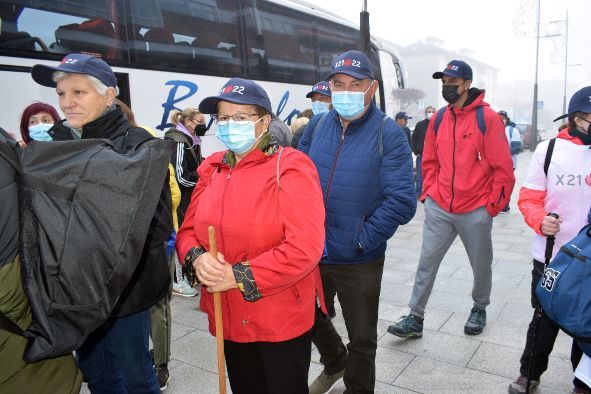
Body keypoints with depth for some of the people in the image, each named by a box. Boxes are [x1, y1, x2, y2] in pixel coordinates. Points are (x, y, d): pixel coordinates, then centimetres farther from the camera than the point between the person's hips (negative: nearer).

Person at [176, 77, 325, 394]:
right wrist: (197, 259, -14)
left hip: (281, 320, -6)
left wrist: (238, 276, -21)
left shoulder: (290, 168, -14)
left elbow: (304, 249, -23)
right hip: (230, 318, 6)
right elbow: (187, 231, 8)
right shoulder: (212, 168, 6)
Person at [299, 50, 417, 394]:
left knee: (362, 339, 15)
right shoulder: (317, 126, 2)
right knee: (311, 320, 26)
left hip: (360, 262, -5)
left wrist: (362, 239, -17)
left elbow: (402, 201, -17)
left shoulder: (389, 134, -12)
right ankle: (335, 364, 56)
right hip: (312, 253, 5)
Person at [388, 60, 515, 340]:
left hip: (475, 211, -3)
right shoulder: (439, 118, 5)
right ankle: (415, 318, 15)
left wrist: (493, 205, -8)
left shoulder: (487, 117, -9)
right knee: (427, 262, 4)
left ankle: (479, 308, 40)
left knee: (481, 265, 15)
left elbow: (502, 167, -8)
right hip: (438, 208, 4)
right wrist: (428, 193, 6)